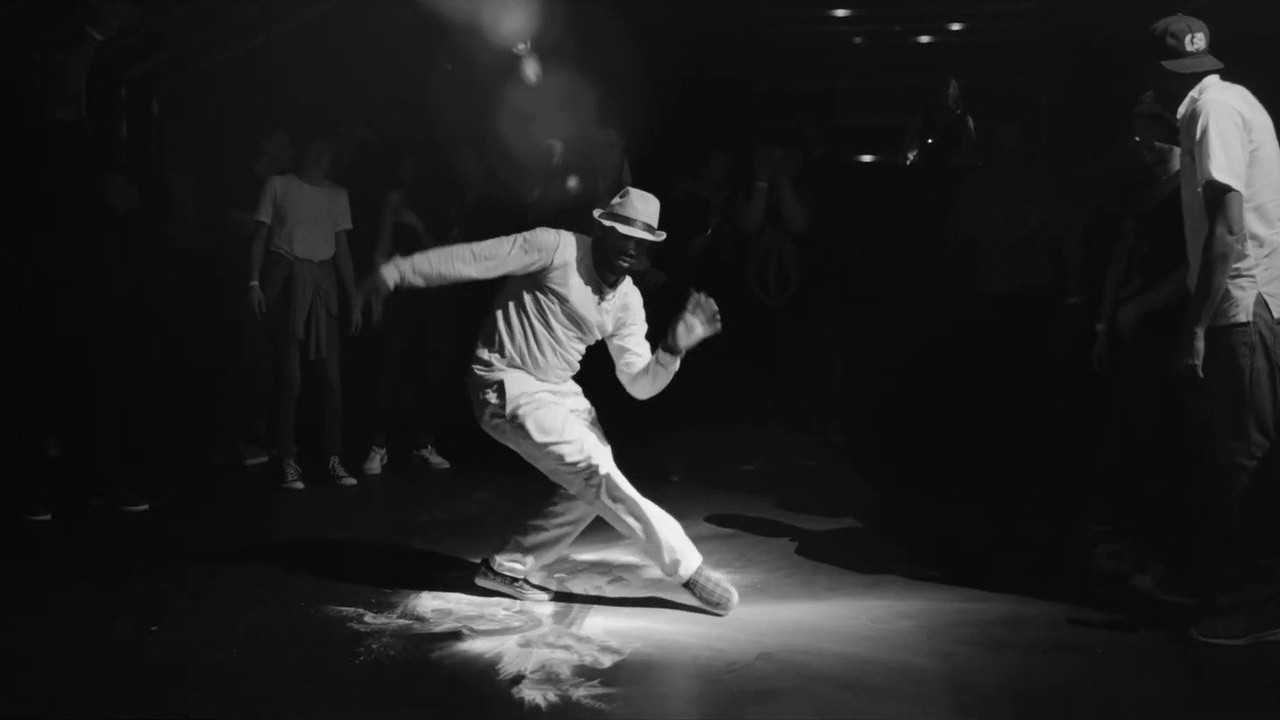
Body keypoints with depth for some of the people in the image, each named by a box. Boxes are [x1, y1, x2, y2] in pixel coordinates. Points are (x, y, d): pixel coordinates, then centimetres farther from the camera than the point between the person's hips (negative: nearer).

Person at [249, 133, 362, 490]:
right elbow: (260, 236, 2)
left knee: (333, 374, -3)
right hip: (285, 279, -3)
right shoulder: (278, 185, 5)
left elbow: (342, 250, 13)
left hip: (323, 283, 3)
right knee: (290, 374, -6)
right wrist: (254, 282, -10)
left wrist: (354, 299, 8)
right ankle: (287, 461, 1)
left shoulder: (337, 195, 14)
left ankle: (334, 459, 4)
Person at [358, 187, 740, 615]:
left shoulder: (627, 301, 3)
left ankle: (507, 567, 20)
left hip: (560, 391, 8)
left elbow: (639, 383, 0)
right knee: (598, 477, -13)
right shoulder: (556, 248, -16)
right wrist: (395, 272, -16)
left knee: (590, 490, 5)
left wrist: (674, 348, -19)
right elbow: (472, 259, -15)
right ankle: (688, 568, -4)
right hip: (510, 390, -8)